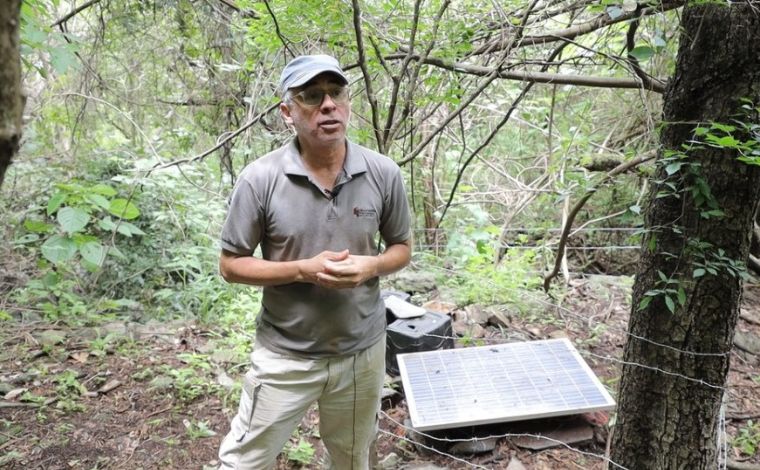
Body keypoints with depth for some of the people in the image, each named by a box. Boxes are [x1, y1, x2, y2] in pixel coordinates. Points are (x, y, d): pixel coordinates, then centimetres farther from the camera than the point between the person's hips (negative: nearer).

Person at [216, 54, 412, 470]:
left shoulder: (383, 174, -8)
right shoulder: (260, 179, -15)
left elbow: (402, 247, 4)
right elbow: (231, 265, -8)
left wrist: (371, 266, -18)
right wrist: (303, 270, -23)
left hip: (362, 352, 3)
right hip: (285, 355, -2)